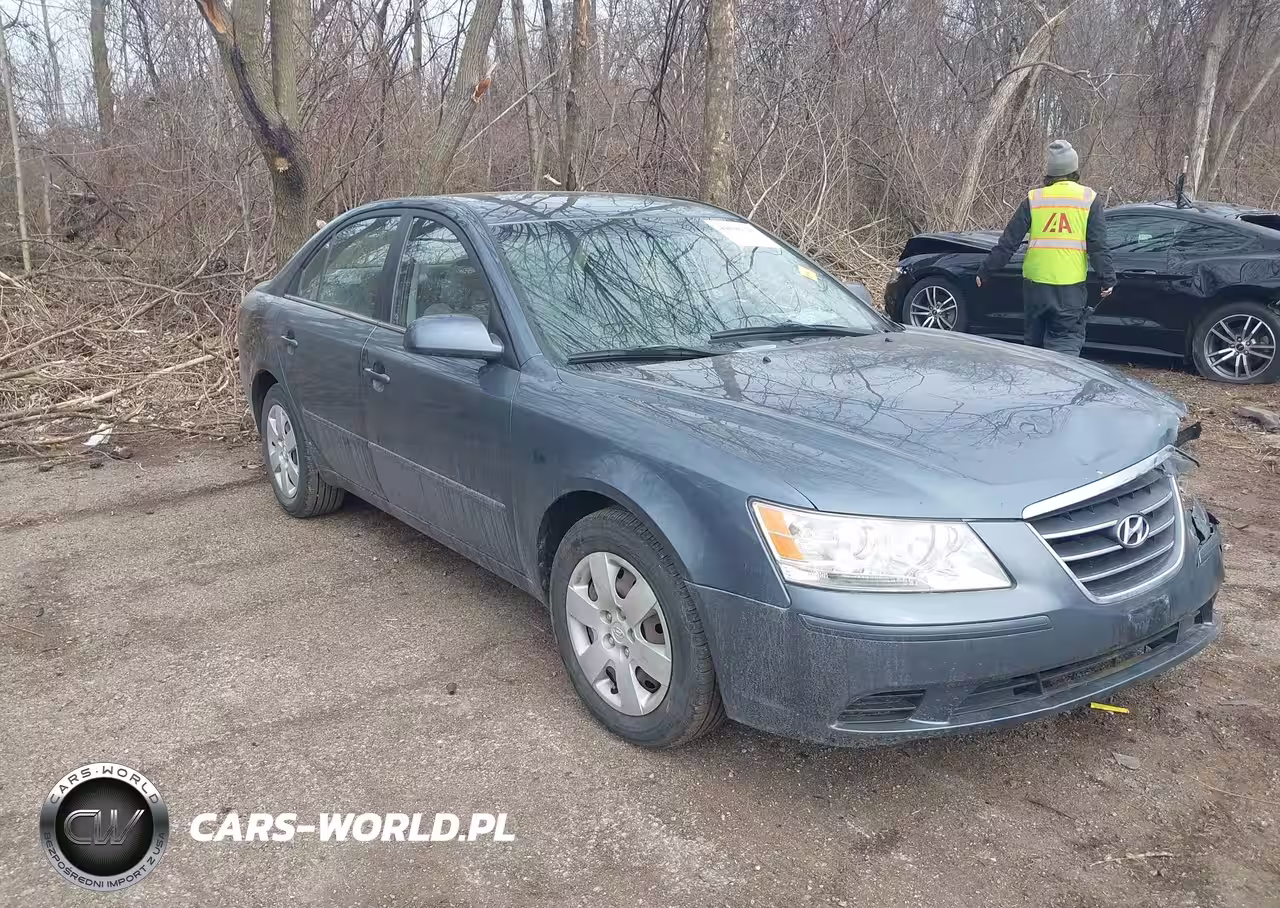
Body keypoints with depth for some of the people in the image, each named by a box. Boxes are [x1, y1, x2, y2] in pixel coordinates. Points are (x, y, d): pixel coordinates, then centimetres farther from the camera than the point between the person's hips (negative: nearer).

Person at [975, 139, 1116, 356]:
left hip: (1035, 283, 2)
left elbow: (1008, 242, 2)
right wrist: (1107, 279, 4)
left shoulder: (1033, 199, 2)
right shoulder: (1089, 199, 0)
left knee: (1033, 341, 18)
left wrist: (985, 272, 9)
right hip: (1071, 285, -2)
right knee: (1066, 343, 0)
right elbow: (1098, 246, -3)